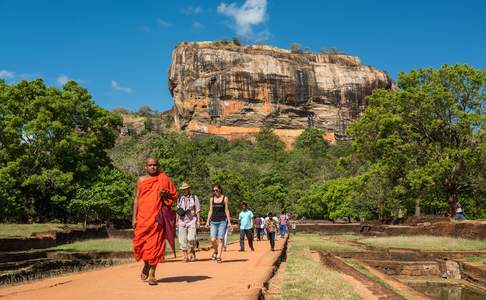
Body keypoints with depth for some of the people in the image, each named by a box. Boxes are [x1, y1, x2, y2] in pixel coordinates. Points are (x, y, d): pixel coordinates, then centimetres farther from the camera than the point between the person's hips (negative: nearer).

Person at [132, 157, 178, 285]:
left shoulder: (164, 179, 7)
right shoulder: (141, 180, 9)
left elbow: (174, 195, 12)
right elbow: (136, 199, 9)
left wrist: (166, 194, -11)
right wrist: (134, 217, 2)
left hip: (157, 217, -1)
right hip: (143, 217, 1)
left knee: (155, 245, -3)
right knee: (140, 242, -1)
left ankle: (152, 274, 5)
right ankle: (146, 265, 28)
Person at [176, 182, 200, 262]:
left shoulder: (194, 197, 3)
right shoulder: (180, 198, 12)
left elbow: (197, 210, 3)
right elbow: (178, 211, 17)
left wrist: (198, 221, -3)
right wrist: (177, 221, 10)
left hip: (192, 221, -3)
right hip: (182, 221, 3)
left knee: (191, 239, -14)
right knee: (182, 240, -1)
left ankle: (192, 252, 11)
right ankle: (185, 256, 7)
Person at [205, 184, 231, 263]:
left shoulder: (225, 198, 3)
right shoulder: (212, 199, 12)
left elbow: (226, 210, 3)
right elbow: (210, 211, 13)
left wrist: (229, 222, -2)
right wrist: (208, 221, 5)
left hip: (222, 221, -2)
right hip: (213, 221, 3)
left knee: (220, 239, -9)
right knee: (213, 240, -7)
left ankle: (219, 256, -2)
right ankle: (216, 251, 22)